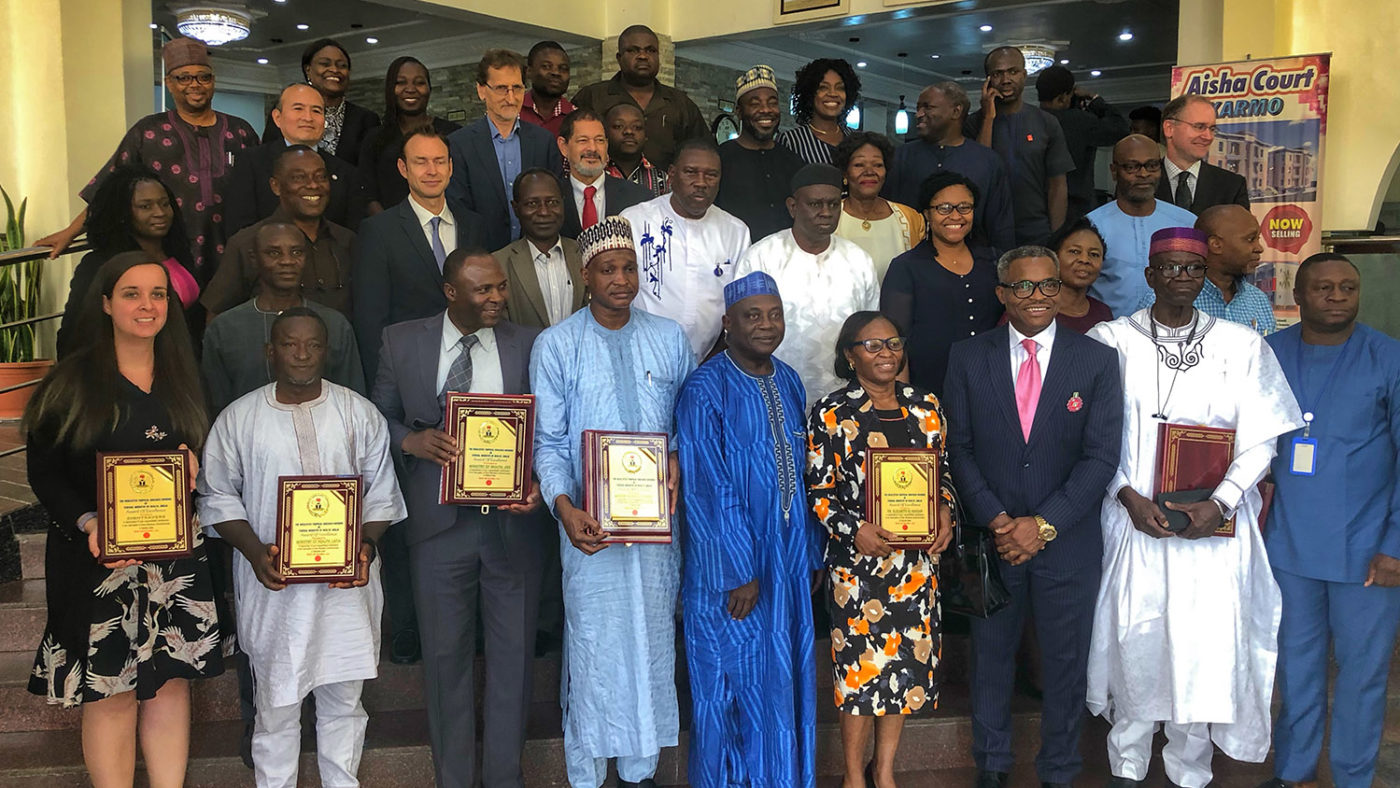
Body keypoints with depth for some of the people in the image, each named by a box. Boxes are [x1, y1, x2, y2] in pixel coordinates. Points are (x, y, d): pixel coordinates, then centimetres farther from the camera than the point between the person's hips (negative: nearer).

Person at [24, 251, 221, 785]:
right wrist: (87, 524, -18)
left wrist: (195, 471, -5)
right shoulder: (72, 381, -3)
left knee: (172, 680, 7)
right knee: (110, 692, 1)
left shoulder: (184, 379, 10)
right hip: (97, 560, -3)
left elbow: (204, 454, 17)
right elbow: (44, 471, -4)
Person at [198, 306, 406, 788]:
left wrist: (365, 546, -10)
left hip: (346, 584, 1)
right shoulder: (238, 419, 2)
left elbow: (382, 494, 6)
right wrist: (254, 551, -11)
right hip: (273, 586, -1)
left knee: (344, 699, 11)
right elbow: (218, 496, 3)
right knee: (276, 702, 7)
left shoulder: (359, 414, 4)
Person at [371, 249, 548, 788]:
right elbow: (379, 418, 7)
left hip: (513, 520, 0)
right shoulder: (402, 343, 1)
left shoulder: (530, 345, 0)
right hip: (440, 521, 0)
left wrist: (539, 482, -15)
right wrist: (411, 441, -14)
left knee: (512, 653, 10)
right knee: (446, 656, 11)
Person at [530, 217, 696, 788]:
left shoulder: (669, 338, 6)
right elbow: (547, 441, -4)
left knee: (652, 637, 11)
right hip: (590, 521, -3)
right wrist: (563, 506, -18)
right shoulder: (556, 345, -2)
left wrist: (678, 457, -9)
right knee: (593, 641, 3)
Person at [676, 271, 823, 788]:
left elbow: (802, 473, 11)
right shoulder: (705, 391, -15)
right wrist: (740, 571, -17)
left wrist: (812, 553, 11)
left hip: (787, 558, 6)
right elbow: (709, 489, -17)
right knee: (735, 682, 6)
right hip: (730, 563, -6)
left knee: (785, 673, 15)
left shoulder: (788, 383, 7)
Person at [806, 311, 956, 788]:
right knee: (862, 664, 4)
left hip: (917, 560, 4)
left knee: (909, 663, 11)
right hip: (857, 559, -4)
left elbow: (942, 470, 14)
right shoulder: (831, 413, -6)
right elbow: (817, 489, -5)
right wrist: (854, 528, -18)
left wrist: (944, 508, -4)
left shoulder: (925, 407, 6)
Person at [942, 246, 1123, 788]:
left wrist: (1043, 524, -14)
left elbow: (1101, 455, -7)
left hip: (1067, 540, -1)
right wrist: (995, 519, -12)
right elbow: (958, 448, -1)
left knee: (1065, 662, 11)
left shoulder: (1096, 362, -3)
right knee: (991, 656, 15)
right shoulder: (968, 359, 0)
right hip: (992, 538, 1)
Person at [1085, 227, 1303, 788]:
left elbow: (1261, 440, 2)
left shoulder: (1242, 346, 4)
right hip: (1133, 518, 0)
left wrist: (1219, 503, -11)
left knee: (1205, 645, 2)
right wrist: (1128, 496, -12)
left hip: (1213, 528, 1)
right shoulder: (1111, 341, 1)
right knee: (1134, 640, 5)